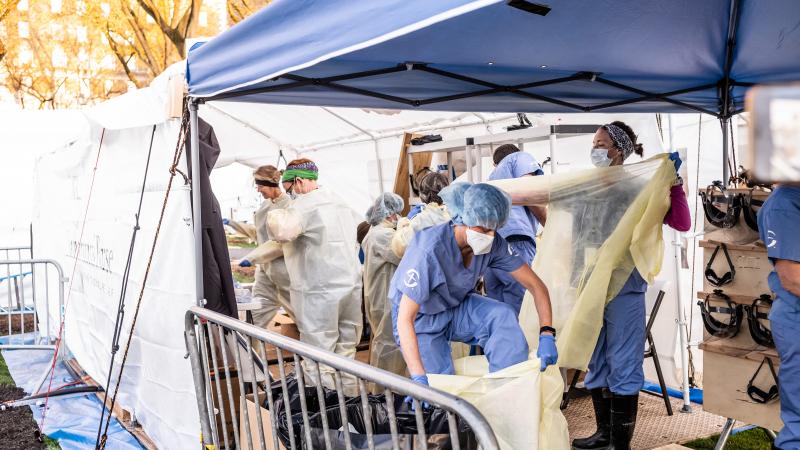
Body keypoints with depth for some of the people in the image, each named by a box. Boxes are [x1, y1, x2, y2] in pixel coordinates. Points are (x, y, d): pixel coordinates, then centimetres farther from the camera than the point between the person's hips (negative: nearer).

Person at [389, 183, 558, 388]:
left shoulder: (494, 244, -19)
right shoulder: (430, 250, -36)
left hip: (458, 307, 5)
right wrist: (419, 378, -43)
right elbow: (404, 319, -35)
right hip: (421, 320, -4)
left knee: (503, 315, -24)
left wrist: (547, 334, -27)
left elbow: (535, 284, -12)